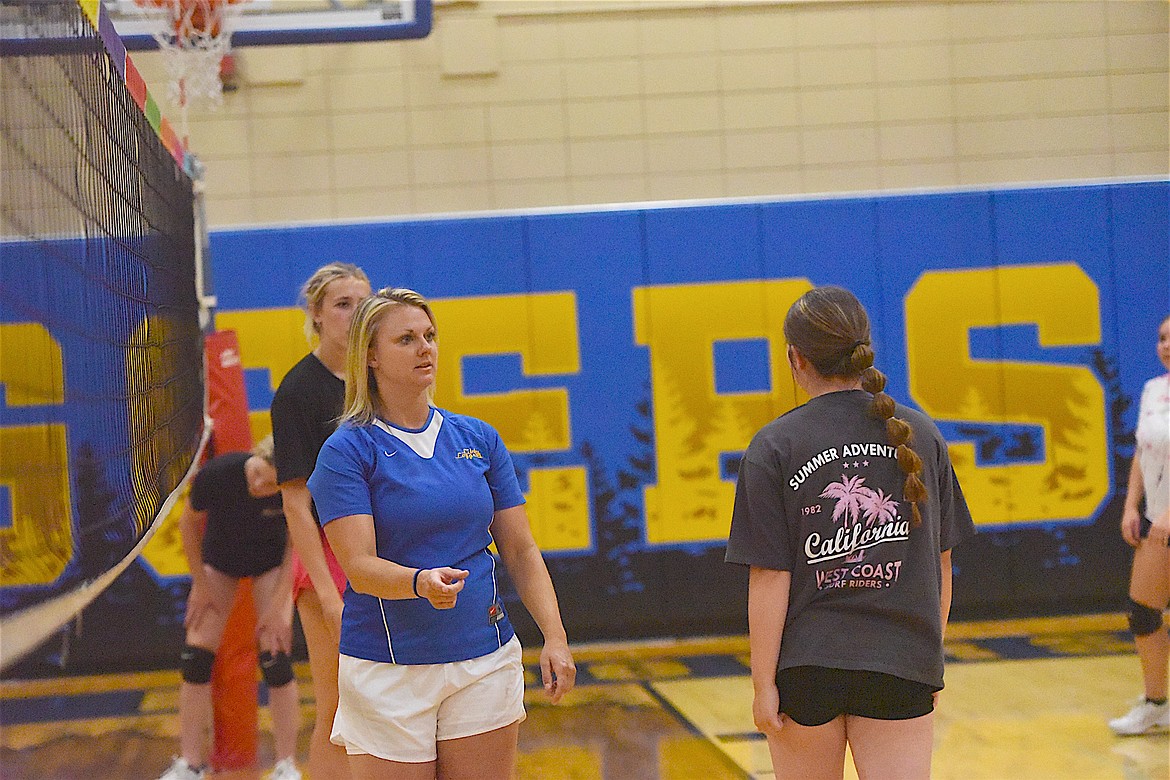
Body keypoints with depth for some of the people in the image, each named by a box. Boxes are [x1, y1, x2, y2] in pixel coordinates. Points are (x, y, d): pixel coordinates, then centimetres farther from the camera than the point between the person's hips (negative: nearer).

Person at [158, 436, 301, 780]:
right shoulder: (216, 473, -34)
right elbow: (189, 524, -14)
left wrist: (278, 606, -17)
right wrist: (201, 586, -7)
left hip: (271, 563, -1)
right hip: (219, 560, 1)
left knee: (275, 657, -10)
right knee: (196, 657, -5)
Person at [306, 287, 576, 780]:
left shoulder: (479, 439, 8)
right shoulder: (346, 451, -5)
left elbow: (521, 550, 8)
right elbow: (360, 567, -14)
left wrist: (554, 637, -4)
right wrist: (422, 582, -34)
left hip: (486, 664, 4)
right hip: (387, 672, -3)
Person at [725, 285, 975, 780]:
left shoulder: (774, 448, -6)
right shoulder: (920, 436, 3)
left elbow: (770, 578, -9)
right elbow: (940, 563, 8)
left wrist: (763, 683, -5)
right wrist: (931, 656, 19)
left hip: (804, 666, -1)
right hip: (900, 665, 1)